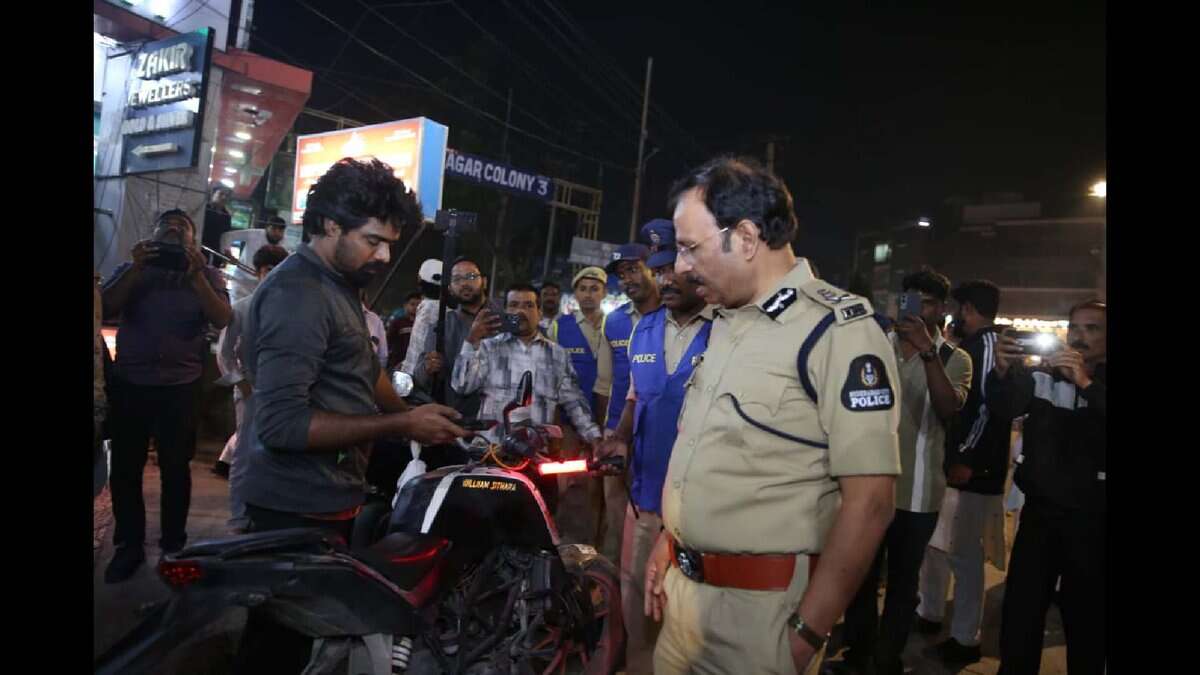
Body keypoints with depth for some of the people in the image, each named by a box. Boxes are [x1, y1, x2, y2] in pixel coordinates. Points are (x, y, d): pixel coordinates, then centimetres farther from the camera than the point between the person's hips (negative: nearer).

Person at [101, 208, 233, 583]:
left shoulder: (207, 275, 6)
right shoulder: (130, 269, 11)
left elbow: (222, 319, -10)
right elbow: (106, 307, -6)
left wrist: (195, 273, -18)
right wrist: (137, 268, -15)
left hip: (180, 385, -2)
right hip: (129, 382, 2)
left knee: (175, 467, 6)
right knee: (125, 467, 6)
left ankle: (173, 544, 19)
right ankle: (129, 545, 20)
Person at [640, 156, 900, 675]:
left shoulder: (839, 331, -16)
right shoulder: (725, 322, 9)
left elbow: (870, 499, -19)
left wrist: (807, 631, -18)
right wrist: (668, 540, 14)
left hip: (759, 607, -7)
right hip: (684, 585, 7)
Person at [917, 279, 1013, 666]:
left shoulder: (989, 343, -14)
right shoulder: (970, 346, 15)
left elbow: (990, 405, -22)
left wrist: (968, 460, -23)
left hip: (971, 470, -10)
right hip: (948, 463, 10)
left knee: (964, 556, 0)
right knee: (934, 543, 18)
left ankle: (966, 639, 11)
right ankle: (929, 614, 33)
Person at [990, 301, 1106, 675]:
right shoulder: (1040, 376, 3)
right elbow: (1003, 407, -12)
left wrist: (1086, 384, -30)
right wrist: (1001, 372, -31)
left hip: (1092, 519, -1)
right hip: (1039, 510, 1)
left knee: (1088, 618, 11)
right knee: (1020, 611, 7)